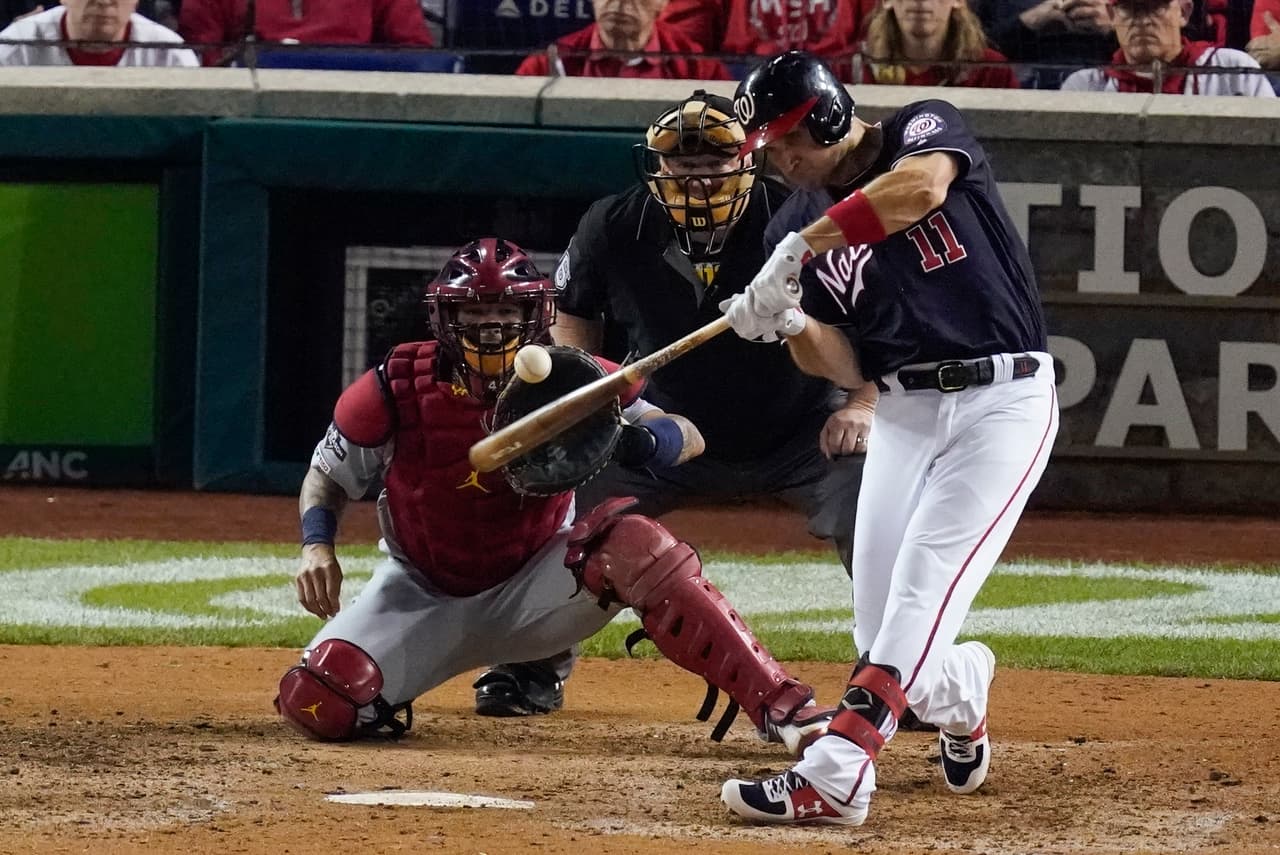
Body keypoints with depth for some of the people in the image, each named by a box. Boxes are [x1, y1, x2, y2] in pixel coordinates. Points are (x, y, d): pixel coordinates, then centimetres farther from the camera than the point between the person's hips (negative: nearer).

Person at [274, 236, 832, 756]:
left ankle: (781, 706, -33)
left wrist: (624, 440, -40)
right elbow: (327, 478, 1)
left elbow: (688, 440, -17)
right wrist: (316, 548, -20)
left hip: (533, 592, 0)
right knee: (317, 706, -25)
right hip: (425, 598, 0)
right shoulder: (396, 391, -15)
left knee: (633, 546, -32)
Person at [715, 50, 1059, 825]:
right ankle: (961, 694, 34)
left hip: (1001, 403, -6)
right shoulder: (799, 221, 8)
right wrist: (786, 324, -18)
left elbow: (920, 187, -31)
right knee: (880, 635, 2)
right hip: (902, 414, 6)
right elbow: (844, 366, 3)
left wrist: (804, 246, -28)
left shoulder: (926, 130, -5)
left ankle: (834, 775, -26)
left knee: (919, 595, -18)